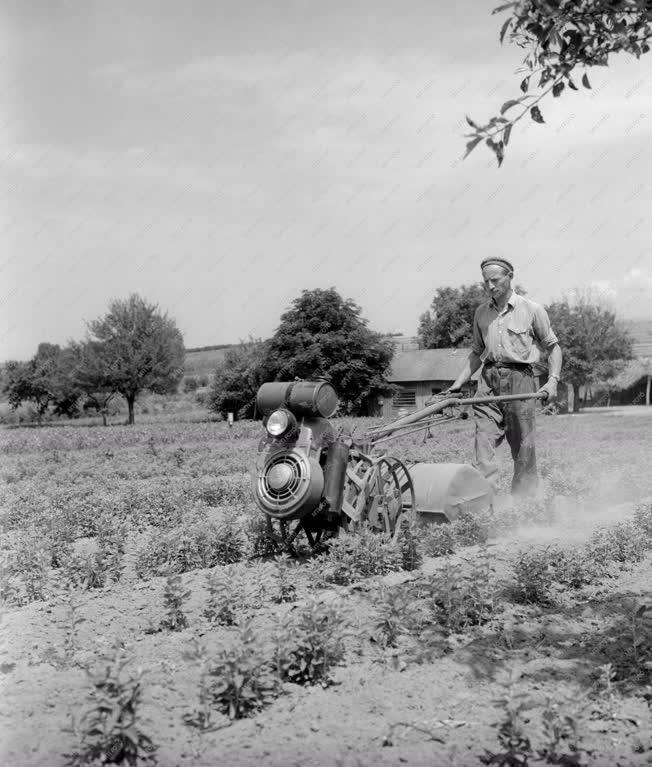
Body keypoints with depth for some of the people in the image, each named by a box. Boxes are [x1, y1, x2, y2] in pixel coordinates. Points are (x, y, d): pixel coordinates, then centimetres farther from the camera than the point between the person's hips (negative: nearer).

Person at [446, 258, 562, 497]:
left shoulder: (532, 310, 3)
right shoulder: (481, 313, 15)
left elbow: (553, 347, 8)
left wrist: (553, 380, -6)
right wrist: (458, 383, 12)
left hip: (519, 379, -3)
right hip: (488, 380, 3)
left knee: (523, 446, 0)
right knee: (483, 440, -10)